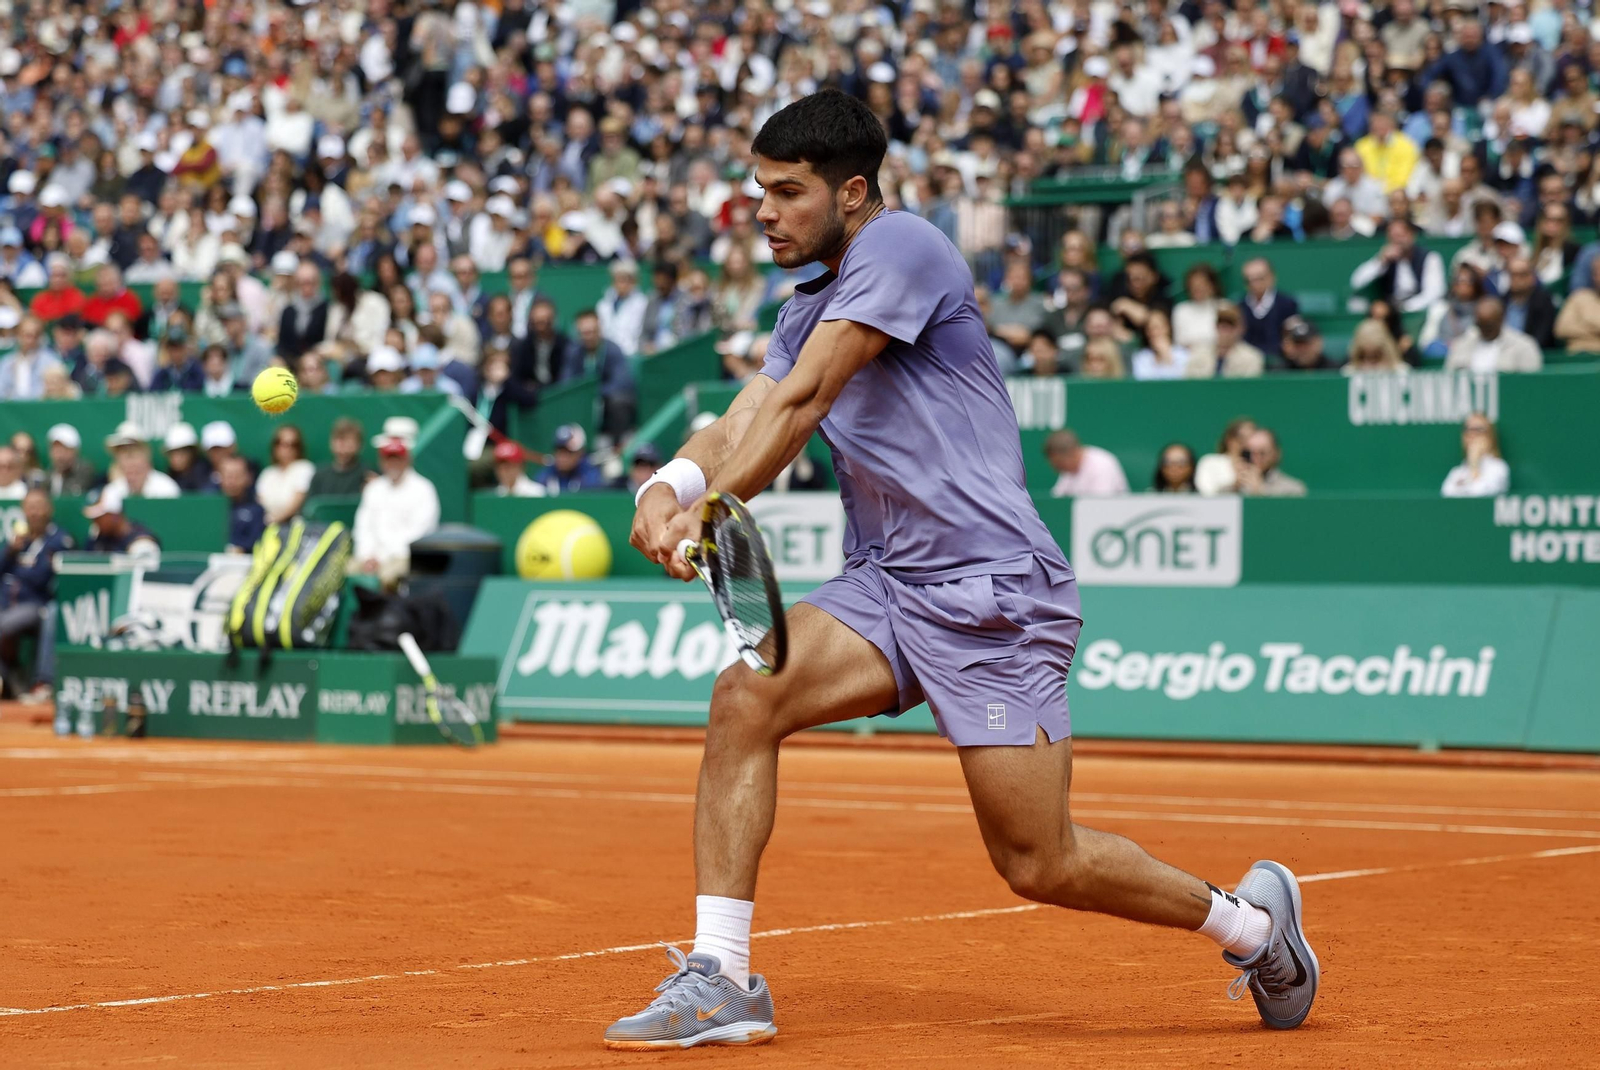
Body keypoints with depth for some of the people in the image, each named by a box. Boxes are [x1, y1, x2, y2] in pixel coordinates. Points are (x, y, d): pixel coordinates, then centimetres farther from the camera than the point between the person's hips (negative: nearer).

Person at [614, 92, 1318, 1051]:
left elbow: (799, 403, -19)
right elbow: (739, 430, 7)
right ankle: (719, 978, -15)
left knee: (1039, 865, -5)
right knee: (745, 696, -18)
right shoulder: (808, 311, 16)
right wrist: (668, 485, -13)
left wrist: (711, 508, -24)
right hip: (887, 585, 8)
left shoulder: (899, 246, -12)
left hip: (996, 595, -8)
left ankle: (1250, 920, 19)